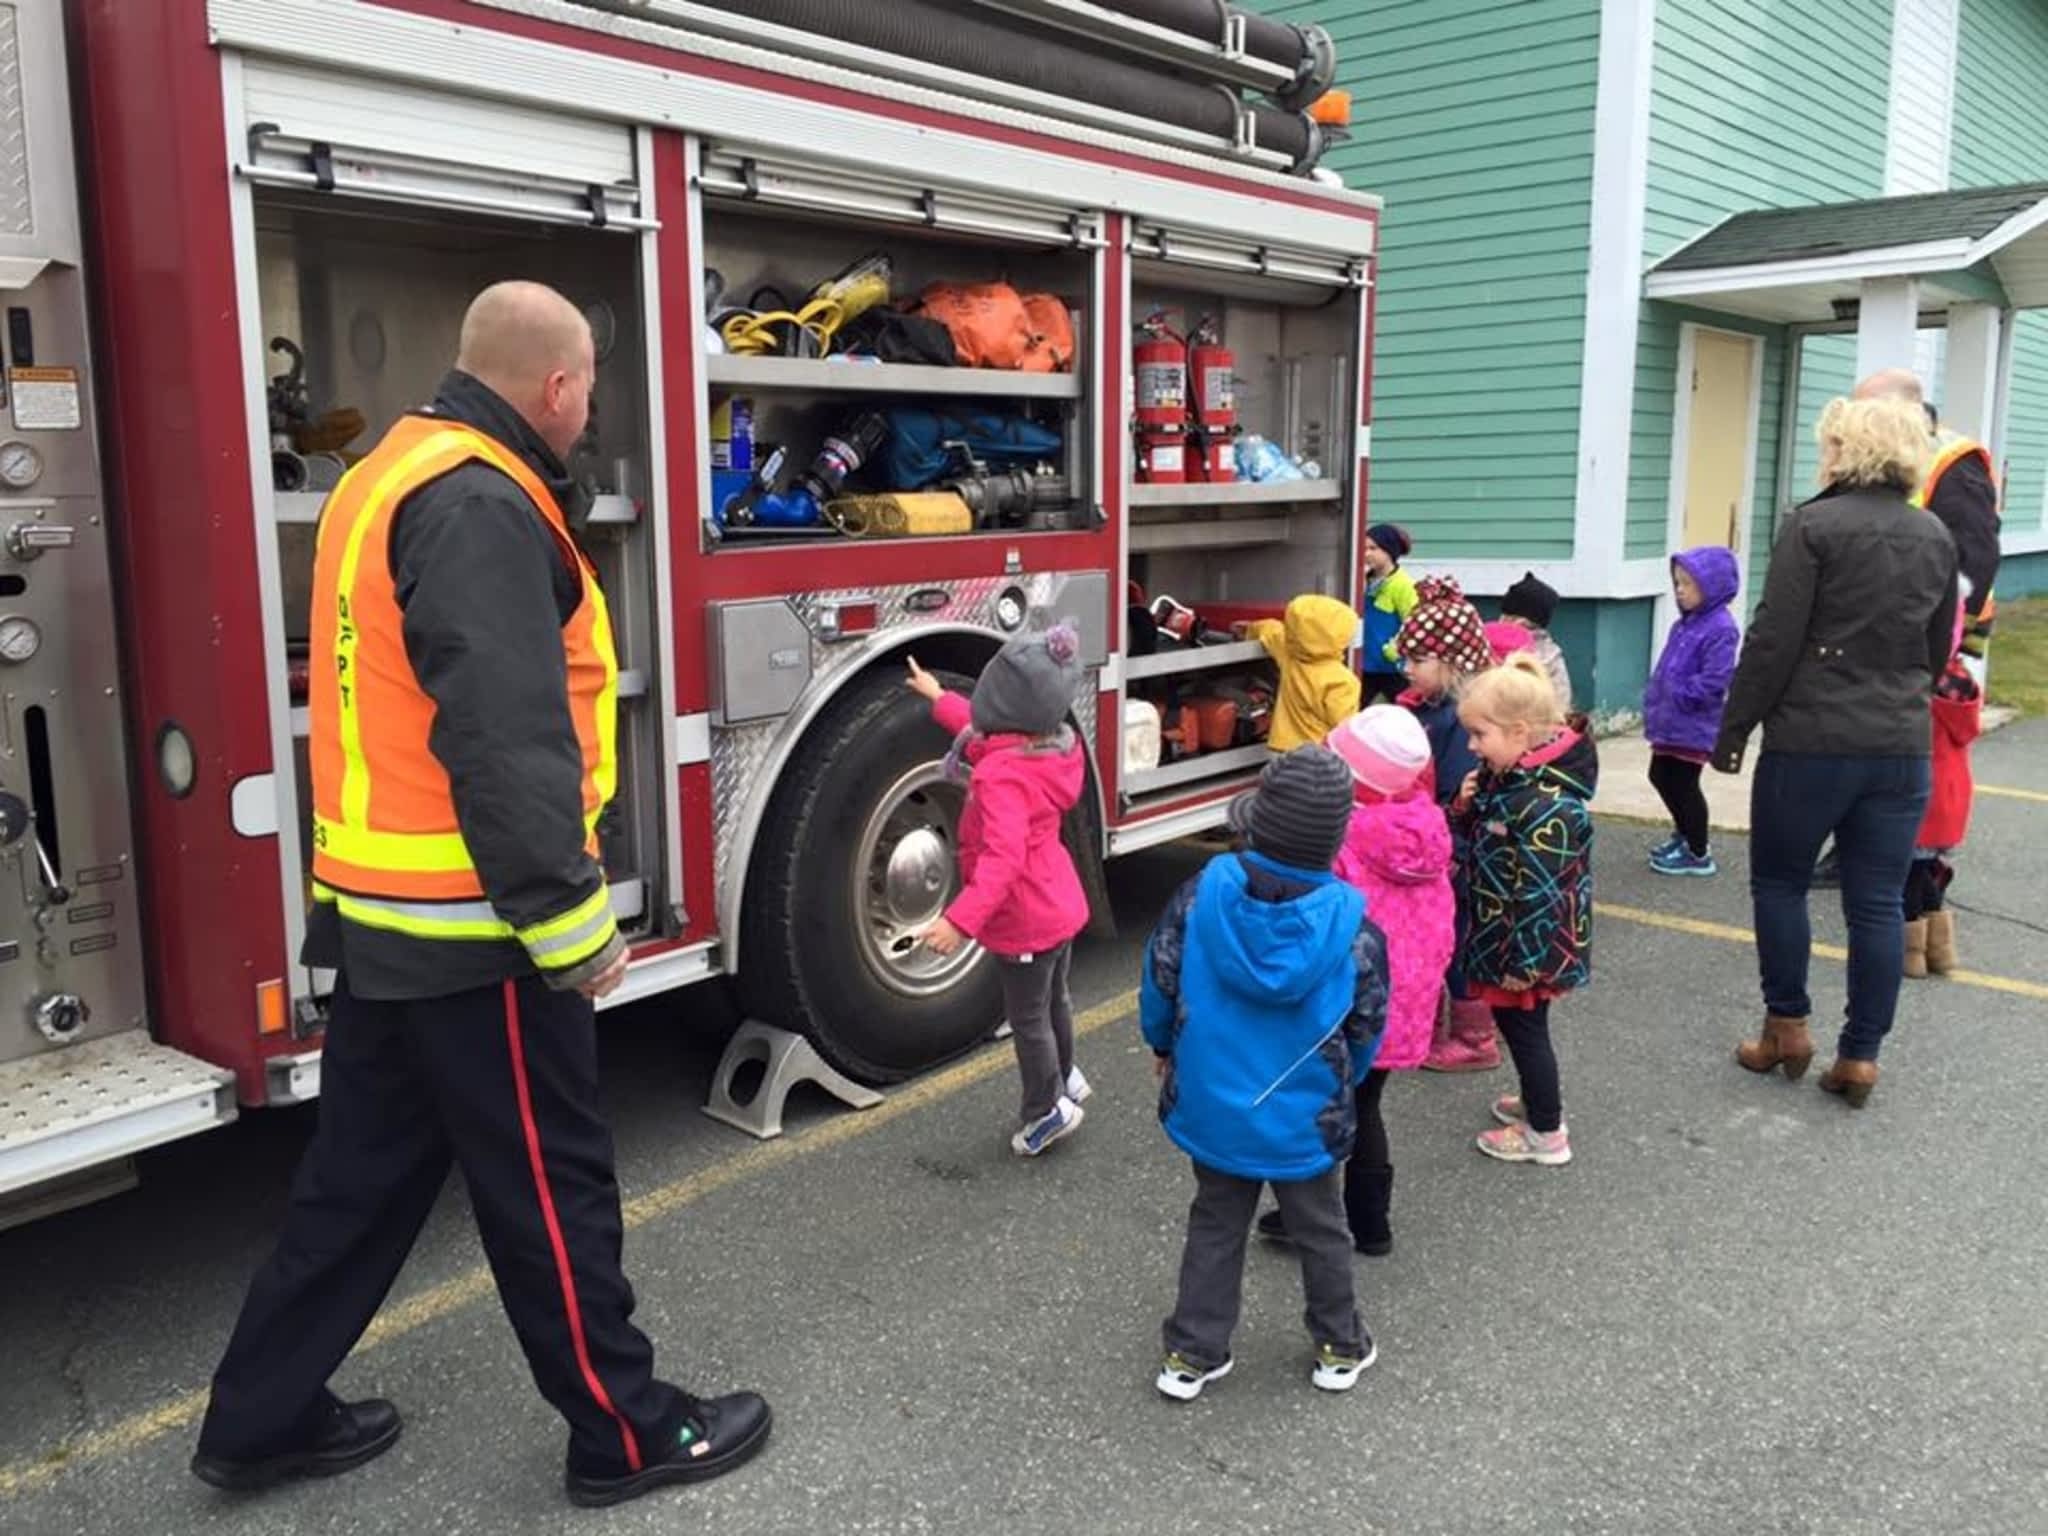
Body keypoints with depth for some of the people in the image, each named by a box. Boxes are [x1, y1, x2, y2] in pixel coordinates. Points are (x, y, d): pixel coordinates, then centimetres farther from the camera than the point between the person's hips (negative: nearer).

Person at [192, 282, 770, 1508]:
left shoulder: (394, 474, 15)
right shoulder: (479, 505, -19)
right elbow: (504, 741, -27)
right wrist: (569, 921, -23)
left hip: (385, 908, 10)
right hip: (473, 924, -10)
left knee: (366, 1172, 20)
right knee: (551, 1185, 3)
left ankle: (267, 1416, 32)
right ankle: (627, 1434, 19)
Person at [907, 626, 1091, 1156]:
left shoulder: (1001, 775, -32)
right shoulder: (1056, 747, -4)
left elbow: (1003, 857, -41)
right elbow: (986, 730, 16)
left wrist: (961, 920, -46)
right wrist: (939, 699, 27)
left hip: (1026, 922, -9)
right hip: (1059, 905, 9)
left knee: (1028, 1018, 12)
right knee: (1053, 999, 28)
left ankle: (1048, 1110, 29)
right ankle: (1064, 1078, 49)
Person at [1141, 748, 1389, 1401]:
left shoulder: (1199, 896, -18)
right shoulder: (1355, 930, -20)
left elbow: (1159, 984, -6)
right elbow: (1365, 1033, -7)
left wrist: (1164, 1047, 15)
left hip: (1210, 1110, 1)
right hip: (1305, 1121, -1)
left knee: (1214, 1229, 21)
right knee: (1320, 1232, 22)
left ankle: (1192, 1353, 30)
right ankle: (1340, 1348, 39)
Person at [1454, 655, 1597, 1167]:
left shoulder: (1545, 802, -29)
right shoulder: (1509, 778, 1)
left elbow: (1541, 893, -27)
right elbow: (1485, 836, 15)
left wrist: (1525, 960, -21)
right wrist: (1467, 805, -6)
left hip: (1528, 942, -9)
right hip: (1504, 933, 9)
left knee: (1523, 1027, 6)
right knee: (1516, 1023, 24)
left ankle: (1547, 1134, 22)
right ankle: (1541, 1101, 43)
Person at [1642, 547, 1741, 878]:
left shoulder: (1720, 629, -18)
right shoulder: (1684, 625, 11)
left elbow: (1713, 682, -24)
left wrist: (1676, 699, -18)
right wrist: (1655, 702, 8)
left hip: (1694, 727, -9)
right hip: (1671, 722, 9)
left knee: (1682, 785, 0)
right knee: (1661, 777, 19)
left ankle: (1698, 854, 15)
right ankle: (1685, 835, 39)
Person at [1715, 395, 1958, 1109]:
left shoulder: (1813, 525, -9)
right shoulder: (1937, 537, 10)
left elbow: (1774, 640, -12)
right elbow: (1938, 648, 18)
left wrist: (1734, 727, -5)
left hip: (1811, 741, -5)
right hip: (1903, 747, 5)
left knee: (1779, 882, 13)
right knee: (1878, 902, 7)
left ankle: (1787, 1026, 18)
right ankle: (1860, 1055, 12)